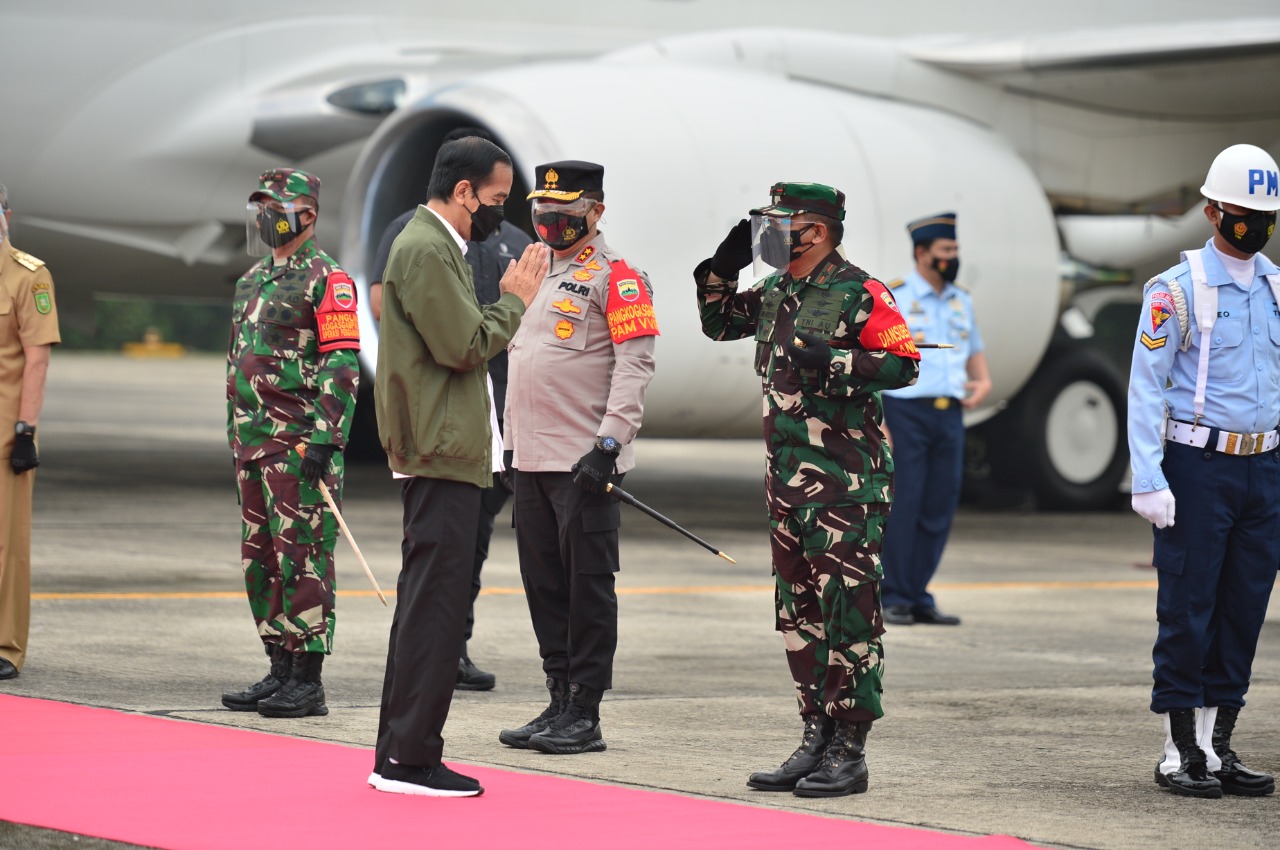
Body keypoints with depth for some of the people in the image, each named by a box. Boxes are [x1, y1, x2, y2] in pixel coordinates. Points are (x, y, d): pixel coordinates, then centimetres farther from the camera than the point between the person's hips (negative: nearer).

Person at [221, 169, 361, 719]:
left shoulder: (324, 277, -8)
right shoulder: (253, 280, 20)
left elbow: (343, 365, -15)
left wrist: (324, 437, -21)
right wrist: (236, 436, 23)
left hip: (301, 441, -9)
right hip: (254, 441, 9)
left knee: (303, 557, -9)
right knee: (260, 559, 10)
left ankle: (307, 682, -8)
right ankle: (280, 671, 17)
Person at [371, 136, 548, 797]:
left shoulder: (436, 246, 20)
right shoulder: (425, 251, -14)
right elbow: (466, 346, -18)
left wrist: (511, 301, 13)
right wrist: (516, 301, -6)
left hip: (439, 454, 11)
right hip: (440, 453, -11)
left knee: (425, 605, 13)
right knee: (434, 605, -10)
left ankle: (397, 755, 18)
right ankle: (410, 759, -8)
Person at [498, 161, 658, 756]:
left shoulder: (615, 277, -7)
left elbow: (635, 365, -14)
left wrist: (609, 444, -21)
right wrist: (514, 440, 21)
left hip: (583, 462, -8)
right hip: (532, 460, 8)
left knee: (587, 588, -4)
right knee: (544, 585, 10)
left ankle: (585, 715, -1)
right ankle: (559, 704, 17)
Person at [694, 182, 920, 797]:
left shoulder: (859, 293, -9)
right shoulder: (775, 292, 14)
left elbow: (903, 365, -16)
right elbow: (718, 324, 29)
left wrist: (833, 360, -24)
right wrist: (722, 268, 14)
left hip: (847, 481, -8)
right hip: (786, 476, 9)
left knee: (847, 613, -7)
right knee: (799, 613, 11)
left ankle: (849, 751, -4)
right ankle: (815, 739, 18)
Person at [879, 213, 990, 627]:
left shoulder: (961, 301, 14)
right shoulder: (891, 298, -5)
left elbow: (974, 349, 28)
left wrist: (983, 381, 6)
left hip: (949, 416, 6)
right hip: (904, 412, -6)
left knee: (938, 510, 5)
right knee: (901, 507, -6)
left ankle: (918, 598, 12)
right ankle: (893, 600, 1)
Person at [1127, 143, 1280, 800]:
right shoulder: (1177, 290, -6)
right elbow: (1146, 388, -8)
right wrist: (1148, 480, -15)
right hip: (1197, 467, -5)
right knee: (1188, 610, -3)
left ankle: (1217, 749, 13)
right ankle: (1178, 753, 4)